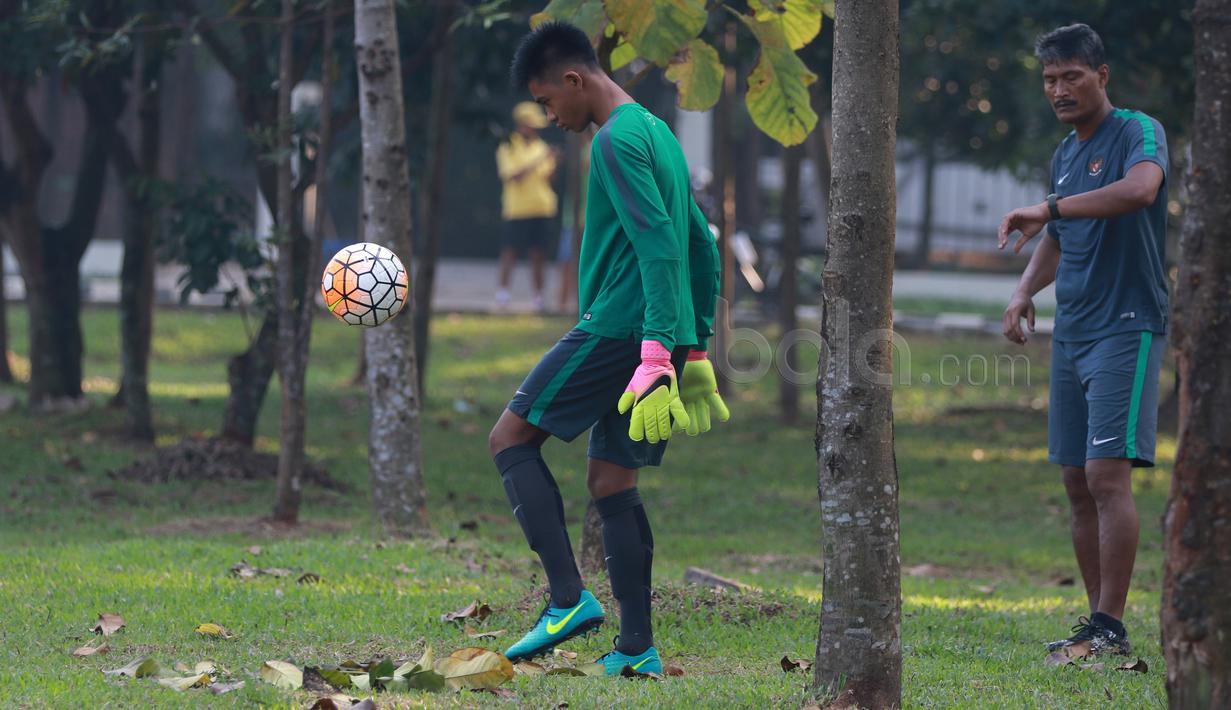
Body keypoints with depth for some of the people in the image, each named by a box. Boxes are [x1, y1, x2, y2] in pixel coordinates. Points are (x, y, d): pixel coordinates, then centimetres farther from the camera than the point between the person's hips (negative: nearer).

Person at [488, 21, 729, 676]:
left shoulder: (617, 140, -11)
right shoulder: (658, 135, 19)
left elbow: (658, 245, -22)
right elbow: (702, 247, 23)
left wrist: (656, 351, -27)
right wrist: (695, 353, 24)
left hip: (618, 327, -9)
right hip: (663, 340, 9)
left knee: (511, 438, -1)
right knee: (610, 481, 11)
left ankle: (569, 598, -12)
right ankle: (636, 648, 7)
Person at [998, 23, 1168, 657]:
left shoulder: (1138, 132, -8)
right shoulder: (1064, 155, 17)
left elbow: (1141, 188, -31)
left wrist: (1048, 209, -30)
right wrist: (1025, 292, 11)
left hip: (1127, 330, -8)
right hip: (1070, 335, 8)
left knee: (1107, 472, -16)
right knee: (1077, 480, 6)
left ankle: (1112, 627, -15)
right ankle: (1096, 621, 12)